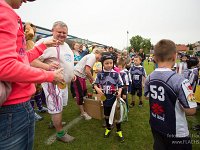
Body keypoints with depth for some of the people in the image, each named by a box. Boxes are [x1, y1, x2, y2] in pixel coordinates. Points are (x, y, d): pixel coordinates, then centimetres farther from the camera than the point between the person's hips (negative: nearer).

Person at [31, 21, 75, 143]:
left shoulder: (66, 45, 13)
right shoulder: (45, 42, -16)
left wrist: (71, 74, 16)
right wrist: (47, 67, -37)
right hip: (53, 82, -9)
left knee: (60, 106, 24)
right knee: (57, 107, 3)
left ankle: (56, 122, 48)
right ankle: (60, 133, 22)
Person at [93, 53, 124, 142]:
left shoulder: (116, 74, -9)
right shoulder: (100, 74, -6)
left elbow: (120, 85, -4)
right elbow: (95, 84, 1)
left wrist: (119, 92, -21)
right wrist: (97, 89, -19)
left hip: (115, 98, -1)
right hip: (105, 98, 2)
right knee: (106, 114, 20)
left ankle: (119, 131, 32)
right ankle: (108, 128, 44)